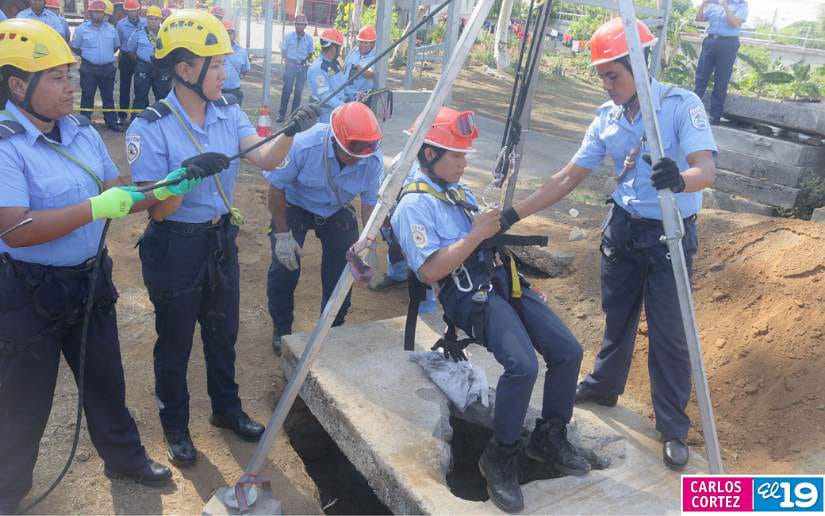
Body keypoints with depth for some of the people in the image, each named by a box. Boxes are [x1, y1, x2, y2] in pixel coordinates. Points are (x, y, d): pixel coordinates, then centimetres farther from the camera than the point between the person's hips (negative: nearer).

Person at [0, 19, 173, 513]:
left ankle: (124, 456, 44)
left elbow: (118, 195, 6)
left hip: (90, 280, 6)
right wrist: (94, 208, -33)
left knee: (106, 376, 22)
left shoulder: (82, 131, 1)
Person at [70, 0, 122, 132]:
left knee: (108, 96, 10)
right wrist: (87, 56, 1)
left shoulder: (111, 29, 4)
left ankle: (112, 122, 18)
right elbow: (75, 47, 3)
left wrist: (106, 56, 10)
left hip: (108, 68, 3)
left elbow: (116, 46, 17)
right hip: (89, 68, -3)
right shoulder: (82, 29, -5)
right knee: (87, 96, 3)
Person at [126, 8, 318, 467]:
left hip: (221, 240, 5)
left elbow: (264, 160, -14)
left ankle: (226, 408, 43)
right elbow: (158, 209, -19)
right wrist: (188, 171, -36)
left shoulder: (228, 112, -4)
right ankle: (175, 425, 36)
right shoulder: (151, 128, -19)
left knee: (223, 332, 20)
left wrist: (291, 131, -32)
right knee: (175, 342, 13)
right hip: (175, 249, -5)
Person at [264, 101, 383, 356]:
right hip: (295, 205, -2)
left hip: (337, 210, 3)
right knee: (284, 268, -11)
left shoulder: (373, 159, -27)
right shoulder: (304, 146, -36)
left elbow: (370, 204, -14)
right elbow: (276, 187, -20)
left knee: (342, 267, -4)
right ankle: (281, 329, 16)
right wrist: (283, 235, -18)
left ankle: (333, 328, 21)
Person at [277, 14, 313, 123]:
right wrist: (286, 60, -9)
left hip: (302, 66, 2)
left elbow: (310, 53, 11)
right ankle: (281, 114, 3)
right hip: (290, 65, -2)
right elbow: (283, 51, 4)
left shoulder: (309, 39, 1)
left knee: (299, 91, 7)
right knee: (286, 89, -3)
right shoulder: (288, 36, -2)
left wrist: (304, 61, -2)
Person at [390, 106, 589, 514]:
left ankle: (549, 437, 16)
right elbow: (429, 271, -17)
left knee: (568, 351, -5)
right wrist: (476, 234, -16)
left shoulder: (460, 191, 21)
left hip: (505, 281, 9)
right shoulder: (414, 205, -7)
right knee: (522, 365, -29)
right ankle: (500, 459, -6)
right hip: (468, 294, -8)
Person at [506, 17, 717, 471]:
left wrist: (679, 179, -50)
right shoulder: (607, 118, 1)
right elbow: (567, 178, 0)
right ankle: (604, 385, 40)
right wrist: (514, 214, -7)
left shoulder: (682, 105, -14)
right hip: (622, 228, 5)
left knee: (668, 333, 0)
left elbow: (707, 170, -26)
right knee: (616, 316, 17)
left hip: (670, 234, -5)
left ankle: (674, 429, 15)